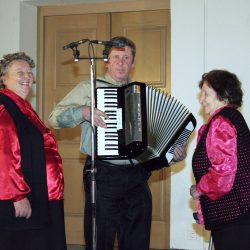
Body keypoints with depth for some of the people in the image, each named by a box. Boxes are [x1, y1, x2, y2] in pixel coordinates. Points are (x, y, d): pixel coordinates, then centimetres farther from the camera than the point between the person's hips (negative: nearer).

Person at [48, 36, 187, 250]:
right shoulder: (89, 88, 4)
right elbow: (55, 118, -3)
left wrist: (175, 153, 3)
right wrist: (84, 112, -19)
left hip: (138, 177, 4)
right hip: (103, 175, -4)